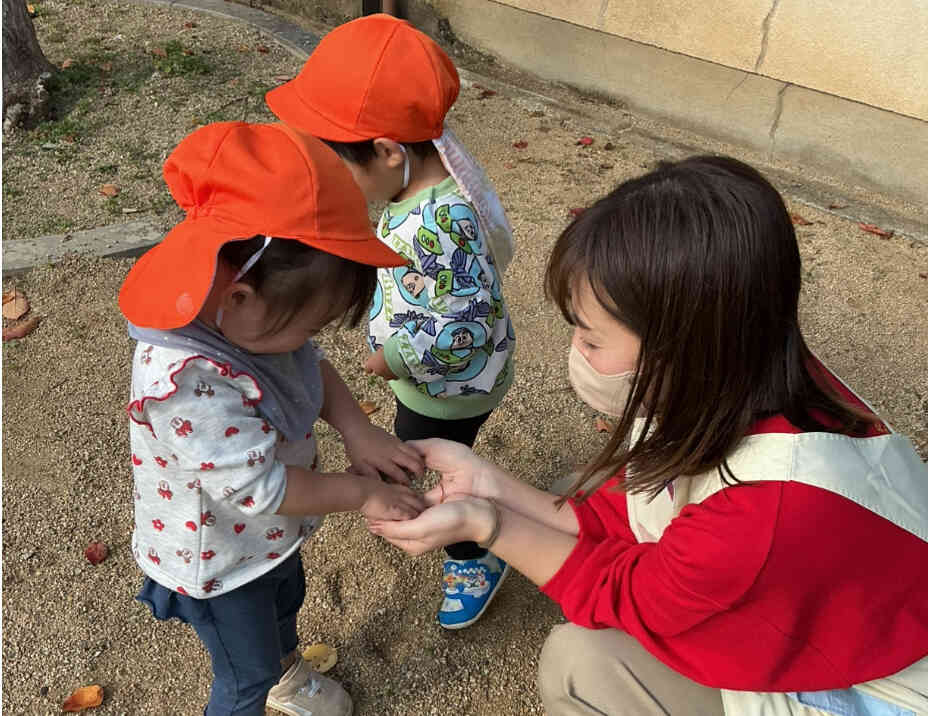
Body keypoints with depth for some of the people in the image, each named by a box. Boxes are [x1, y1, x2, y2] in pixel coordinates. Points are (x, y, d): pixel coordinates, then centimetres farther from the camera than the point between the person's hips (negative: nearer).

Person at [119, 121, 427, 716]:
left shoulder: (244, 316, -19)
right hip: (220, 563, -8)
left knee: (286, 604, 36)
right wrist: (361, 493, -26)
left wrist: (356, 428, -21)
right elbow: (260, 487, -38)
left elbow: (313, 367, -4)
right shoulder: (187, 383, -44)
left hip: (273, 532, 8)